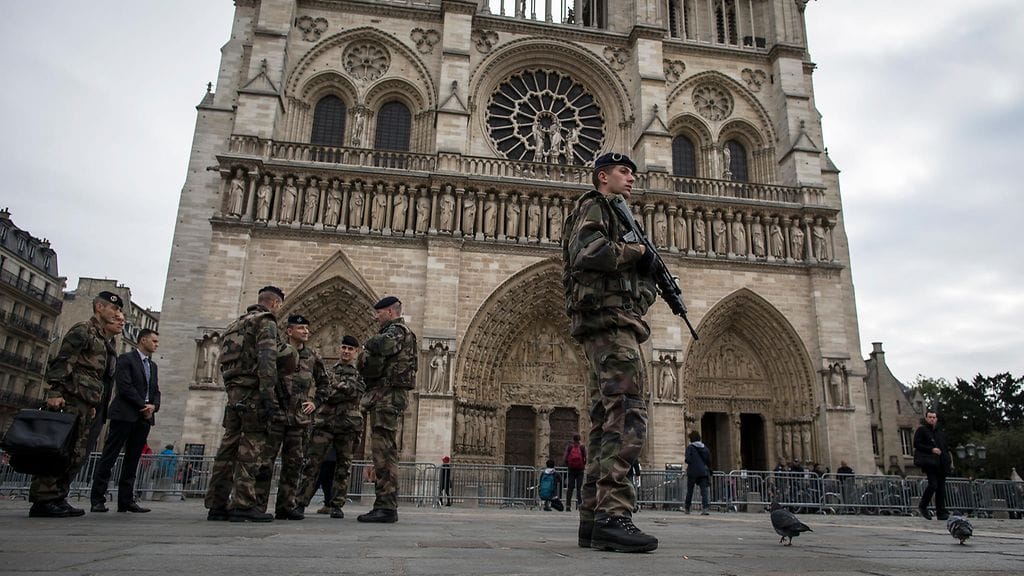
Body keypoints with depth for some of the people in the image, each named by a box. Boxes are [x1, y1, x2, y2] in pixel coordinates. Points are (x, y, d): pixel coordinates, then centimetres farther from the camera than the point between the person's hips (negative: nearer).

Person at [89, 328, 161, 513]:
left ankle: (126, 501, 6)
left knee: (132, 460, 5)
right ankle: (97, 500, 0)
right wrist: (143, 405, -13)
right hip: (125, 415, -7)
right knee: (109, 458, -3)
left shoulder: (153, 365, 21)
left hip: (144, 418, 7)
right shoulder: (126, 359, 0)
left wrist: (153, 406, -3)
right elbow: (124, 386, -11)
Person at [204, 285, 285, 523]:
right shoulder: (266, 321, -4)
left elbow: (224, 362, 22)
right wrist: (269, 396, -22)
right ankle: (243, 505, -10)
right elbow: (266, 360, -18)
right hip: (252, 392, -8)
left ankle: (217, 505, 11)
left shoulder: (237, 323, 24)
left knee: (229, 446, 9)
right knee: (250, 447, -8)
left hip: (234, 392, 9)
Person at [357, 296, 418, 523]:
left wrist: (370, 342, -9)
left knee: (384, 451, -12)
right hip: (386, 395, 11)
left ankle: (386, 506, -12)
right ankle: (385, 505, 17)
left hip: (388, 394, -11)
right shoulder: (395, 332, 25)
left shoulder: (397, 330, -6)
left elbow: (385, 345, -29)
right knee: (384, 452, 12)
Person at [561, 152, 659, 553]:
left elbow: (634, 277, 25)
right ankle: (613, 515, -20)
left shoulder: (617, 214, 31)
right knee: (628, 417, -17)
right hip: (610, 320, -10)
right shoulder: (594, 206, 3)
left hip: (606, 327, 10)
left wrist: (645, 270, 4)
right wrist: (635, 252, -7)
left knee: (606, 422, 5)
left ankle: (593, 519, 7)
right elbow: (588, 252, -20)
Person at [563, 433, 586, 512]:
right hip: (580, 470, -1)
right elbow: (586, 458, -7)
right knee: (579, 488, 3)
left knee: (570, 488, 3)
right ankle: (579, 505, -3)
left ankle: (568, 505, -1)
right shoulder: (583, 447, -2)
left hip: (571, 469, 1)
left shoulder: (569, 446, 0)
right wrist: (584, 465, 11)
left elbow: (565, 458, -4)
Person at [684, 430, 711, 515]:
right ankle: (705, 507, -18)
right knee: (704, 490, -2)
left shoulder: (690, 447, -8)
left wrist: (684, 458, 7)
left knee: (689, 491, 9)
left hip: (692, 472, -3)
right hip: (703, 472, 3)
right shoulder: (705, 448, 7)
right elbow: (709, 460, 9)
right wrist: (708, 469, 21)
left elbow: (688, 460, -15)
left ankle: (687, 508, 19)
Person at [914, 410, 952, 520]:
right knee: (933, 485, -15)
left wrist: (948, 457, 9)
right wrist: (931, 449, -15)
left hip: (941, 464, 6)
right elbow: (916, 444, -7)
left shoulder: (940, 432, 20)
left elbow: (944, 447, 26)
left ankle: (941, 512, 10)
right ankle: (923, 506, 3)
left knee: (941, 487, 5)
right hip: (930, 462, -6)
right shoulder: (921, 430, 1)